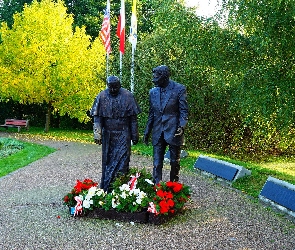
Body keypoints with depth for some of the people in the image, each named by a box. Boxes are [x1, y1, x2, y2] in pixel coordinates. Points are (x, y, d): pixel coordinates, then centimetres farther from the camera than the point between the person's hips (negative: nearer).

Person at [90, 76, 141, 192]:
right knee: (108, 161, 10)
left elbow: (133, 118, 0)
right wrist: (97, 134, -11)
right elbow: (97, 117, -2)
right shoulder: (101, 96, -1)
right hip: (108, 135, 2)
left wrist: (135, 135, 0)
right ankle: (106, 189, 22)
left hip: (123, 135, -2)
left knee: (122, 160, -5)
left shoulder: (128, 96, -4)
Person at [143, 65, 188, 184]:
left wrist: (182, 126, -20)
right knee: (157, 163, 2)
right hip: (158, 133, 4)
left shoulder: (179, 89, -5)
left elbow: (184, 111, -5)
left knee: (174, 162, 9)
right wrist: (147, 132, 15)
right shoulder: (153, 92, 9)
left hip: (173, 131, -4)